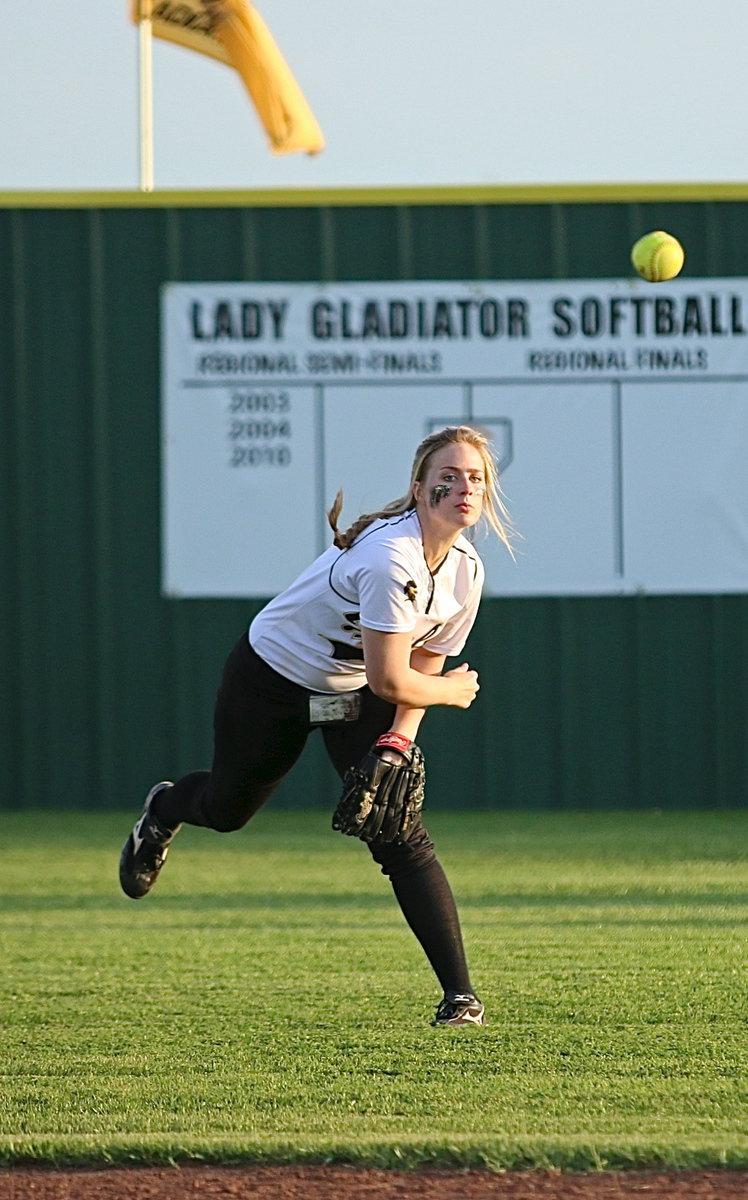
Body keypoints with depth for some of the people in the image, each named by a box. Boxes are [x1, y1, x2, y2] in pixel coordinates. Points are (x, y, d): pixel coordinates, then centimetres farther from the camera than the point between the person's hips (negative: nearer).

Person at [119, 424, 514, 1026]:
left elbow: (424, 665, -1)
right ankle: (164, 810, 55)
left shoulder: (465, 571, -13)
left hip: (354, 697, 5)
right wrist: (453, 691, -15)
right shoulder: (392, 558, -37)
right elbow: (389, 681, -33)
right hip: (272, 678, -5)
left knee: (402, 838, -11)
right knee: (226, 810, 17)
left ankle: (461, 994, -12)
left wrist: (398, 741, -16)